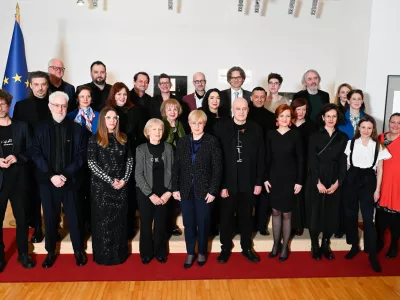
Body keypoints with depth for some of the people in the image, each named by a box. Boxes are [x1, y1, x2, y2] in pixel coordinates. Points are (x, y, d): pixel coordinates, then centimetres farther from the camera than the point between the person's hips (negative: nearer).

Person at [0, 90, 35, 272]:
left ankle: (23, 253, 25)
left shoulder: (22, 126, 4)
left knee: (22, 219, 10)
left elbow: (31, 151, 3)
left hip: (18, 180, 1)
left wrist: (17, 158, -15)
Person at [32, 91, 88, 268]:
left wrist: (66, 174, -13)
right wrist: (51, 175, -14)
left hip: (71, 180, -1)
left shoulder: (77, 129, 3)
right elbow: (36, 154, -2)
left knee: (74, 217, 7)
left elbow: (81, 155, -2)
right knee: (50, 218, 9)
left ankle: (78, 250, 24)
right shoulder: (41, 128, 5)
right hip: (47, 181, 1)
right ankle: (50, 251, 26)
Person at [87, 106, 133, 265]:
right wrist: (110, 180, -14)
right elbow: (91, 163, -10)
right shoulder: (95, 139, -4)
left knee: (120, 220, 10)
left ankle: (119, 254, 23)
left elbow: (129, 160, 8)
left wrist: (125, 179, -6)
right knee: (103, 221, 4)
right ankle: (103, 255, 18)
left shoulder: (123, 138, 7)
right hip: (101, 186, -3)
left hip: (121, 186, 4)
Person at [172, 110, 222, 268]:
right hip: (186, 190, 3)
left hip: (204, 190, -3)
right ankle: (190, 253, 27)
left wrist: (213, 190, -12)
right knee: (188, 224, 11)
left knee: (203, 224, 9)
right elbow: (176, 167, 6)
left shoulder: (212, 141, -4)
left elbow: (217, 168, -7)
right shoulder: (182, 142, 6)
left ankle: (202, 252, 28)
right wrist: (175, 188, 0)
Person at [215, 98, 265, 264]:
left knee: (246, 216, 15)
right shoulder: (221, 128, -6)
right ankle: (225, 247, 30)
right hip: (228, 182, -1)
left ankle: (246, 247, 33)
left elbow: (260, 158, 2)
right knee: (226, 216, 12)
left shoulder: (256, 129, 0)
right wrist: (221, 184, -11)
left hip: (248, 182, 2)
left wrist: (259, 182, 0)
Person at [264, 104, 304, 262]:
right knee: (275, 211, 9)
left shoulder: (296, 134, -5)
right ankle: (276, 244, 23)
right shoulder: (271, 134, 1)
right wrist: (265, 178, 0)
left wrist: (299, 181, -8)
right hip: (274, 177, 2)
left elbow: (300, 159, -4)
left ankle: (285, 246, 20)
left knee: (286, 213, 6)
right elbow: (268, 158, 3)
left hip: (290, 178, -2)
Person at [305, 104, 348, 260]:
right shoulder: (315, 136, -2)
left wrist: (337, 182, -8)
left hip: (335, 182, 2)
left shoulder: (343, 138, 5)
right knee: (315, 213, 3)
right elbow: (312, 162, -6)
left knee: (331, 214, 7)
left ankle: (326, 245, 24)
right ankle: (315, 246, 18)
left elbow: (343, 162, 2)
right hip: (316, 180, -2)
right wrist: (318, 182, -13)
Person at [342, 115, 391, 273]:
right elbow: (345, 164, 5)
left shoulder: (378, 146, 3)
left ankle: (372, 254, 6)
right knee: (350, 215, 9)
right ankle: (354, 246, 26)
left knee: (368, 218, -4)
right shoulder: (351, 143, 3)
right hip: (351, 179, 2)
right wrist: (342, 180, 0)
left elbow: (380, 169, 5)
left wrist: (377, 189, 1)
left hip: (368, 181, -1)